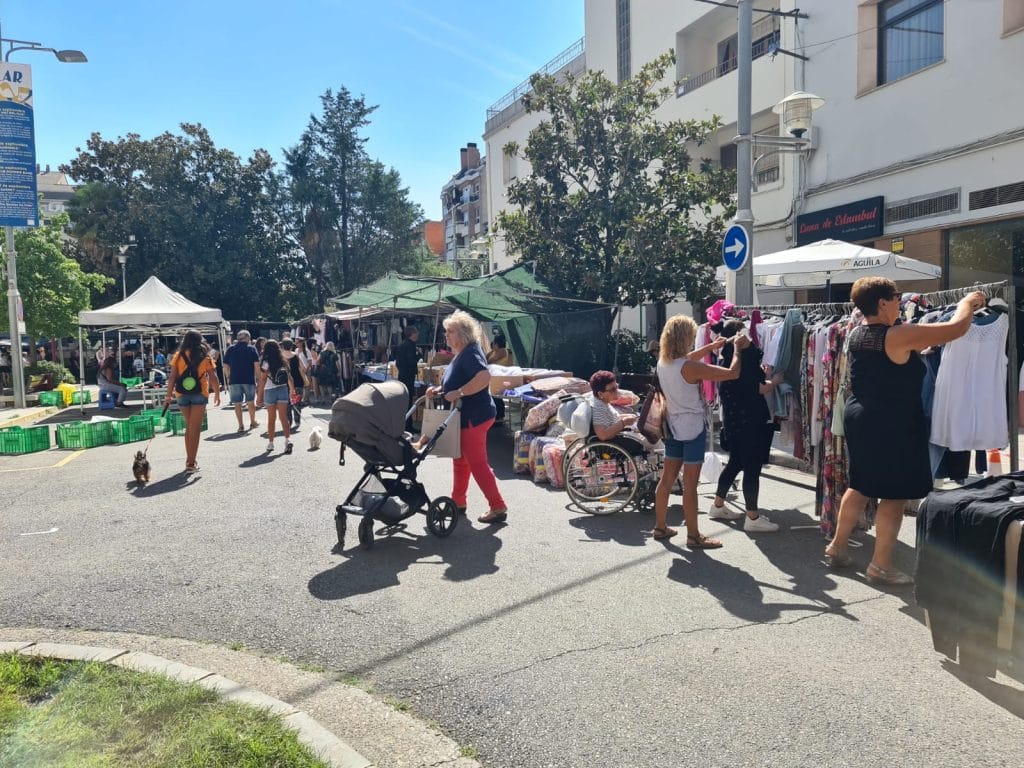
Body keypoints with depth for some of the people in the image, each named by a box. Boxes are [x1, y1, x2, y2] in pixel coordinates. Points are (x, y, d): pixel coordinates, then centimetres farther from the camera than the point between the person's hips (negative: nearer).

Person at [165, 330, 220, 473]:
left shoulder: (178, 356, 1)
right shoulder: (205, 357, -2)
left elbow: (172, 377, -3)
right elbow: (213, 378, -4)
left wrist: (169, 395, 1)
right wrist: (217, 394, 9)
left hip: (182, 395, 2)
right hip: (200, 394, -2)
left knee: (189, 427, 19)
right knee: (195, 429, 0)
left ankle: (189, 460, 25)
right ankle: (191, 464, -4)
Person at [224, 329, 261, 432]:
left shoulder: (230, 349, 6)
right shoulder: (251, 348, -1)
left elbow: (226, 365, 7)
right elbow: (256, 364, -8)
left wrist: (229, 376, 17)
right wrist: (258, 376, 0)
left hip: (234, 380, 1)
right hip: (249, 379, -1)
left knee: (237, 403, 5)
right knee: (251, 401, 14)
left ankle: (241, 425, 4)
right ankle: (252, 422, 24)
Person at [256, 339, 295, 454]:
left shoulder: (266, 363, -8)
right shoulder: (283, 361, 5)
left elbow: (262, 381, -10)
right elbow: (289, 377, 7)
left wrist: (259, 396, -7)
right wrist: (292, 390, 18)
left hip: (270, 391, -3)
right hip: (283, 390, 3)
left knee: (271, 418, 9)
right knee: (283, 417, 0)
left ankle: (270, 443, 18)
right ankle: (288, 439, -18)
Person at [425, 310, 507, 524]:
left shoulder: (471, 353, -18)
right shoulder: (461, 354, 14)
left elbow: (484, 377, -34)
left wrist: (458, 392, -29)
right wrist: (439, 389, 8)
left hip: (475, 416, -11)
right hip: (465, 416, 11)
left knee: (477, 463, -6)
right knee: (460, 460, 18)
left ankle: (498, 507, 0)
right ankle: (458, 502, 29)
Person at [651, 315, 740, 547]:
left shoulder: (663, 363, 1)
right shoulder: (690, 368, -22)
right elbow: (733, 373, -19)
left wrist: (711, 347, 26)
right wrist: (737, 347, -3)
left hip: (673, 428, 8)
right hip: (693, 429, -8)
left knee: (667, 478, 15)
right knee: (690, 485, -1)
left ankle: (660, 527, 25)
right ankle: (693, 536, 8)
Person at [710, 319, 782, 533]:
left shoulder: (727, 360, 11)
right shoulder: (742, 359, -17)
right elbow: (759, 389, -16)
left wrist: (762, 373, 14)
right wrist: (776, 380, 0)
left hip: (734, 421, 10)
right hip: (748, 422, -10)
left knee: (735, 464, 19)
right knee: (752, 468, -4)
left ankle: (718, 506, 28)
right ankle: (753, 518, 1)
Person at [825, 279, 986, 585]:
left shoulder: (856, 335, 6)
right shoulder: (898, 336, -18)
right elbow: (956, 328, -13)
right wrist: (968, 302, 5)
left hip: (860, 418, 8)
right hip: (893, 425, -8)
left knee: (860, 486, 19)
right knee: (894, 495, 2)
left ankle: (837, 547, 26)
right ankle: (881, 565, 8)